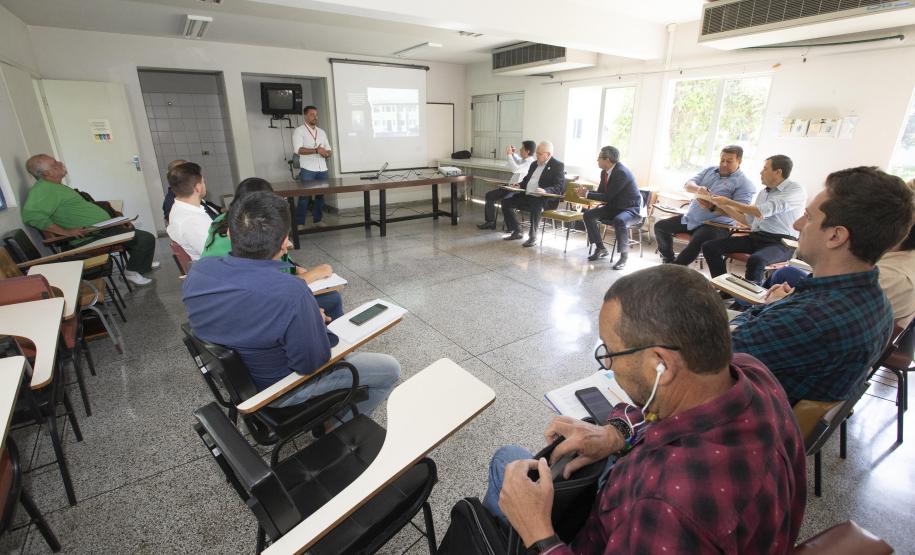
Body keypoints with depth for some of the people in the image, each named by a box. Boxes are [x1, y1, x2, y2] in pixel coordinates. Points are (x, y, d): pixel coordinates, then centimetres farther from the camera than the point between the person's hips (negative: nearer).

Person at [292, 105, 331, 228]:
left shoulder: (322, 132, 18)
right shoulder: (299, 131, 1)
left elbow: (329, 151, 17)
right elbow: (298, 149, -13)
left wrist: (325, 153, -7)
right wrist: (316, 150, -20)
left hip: (322, 169, 5)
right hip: (307, 169, -5)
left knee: (320, 195, 6)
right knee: (305, 196, -6)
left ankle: (318, 220, 16)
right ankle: (300, 223, -2)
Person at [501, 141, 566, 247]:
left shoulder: (558, 166, -4)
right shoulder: (534, 164, 19)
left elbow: (560, 187, -14)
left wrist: (545, 191, -32)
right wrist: (519, 185, 7)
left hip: (543, 200, -8)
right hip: (526, 196, 8)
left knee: (536, 206, -39)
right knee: (506, 202, -5)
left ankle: (533, 237, -24)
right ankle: (517, 232, 5)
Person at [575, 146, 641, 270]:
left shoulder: (622, 172, -24)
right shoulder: (604, 172, 1)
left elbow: (607, 196, -25)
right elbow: (601, 192, 9)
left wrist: (587, 194, -19)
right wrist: (585, 192, -9)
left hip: (631, 209, -8)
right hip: (614, 206, 9)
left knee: (619, 221, -39)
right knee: (588, 214, -6)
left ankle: (624, 255, -20)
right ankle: (601, 249, 2)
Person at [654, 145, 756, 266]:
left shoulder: (744, 184, -6)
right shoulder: (709, 170, 13)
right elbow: (687, 185, 2)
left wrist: (712, 208, -33)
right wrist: (698, 188, -23)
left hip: (715, 224, -7)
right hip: (690, 218, 7)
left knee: (696, 242, -36)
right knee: (660, 227, 3)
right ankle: (669, 260, 15)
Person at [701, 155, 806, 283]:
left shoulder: (795, 190, -6)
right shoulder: (763, 192, 18)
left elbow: (761, 212, -19)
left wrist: (729, 201, -9)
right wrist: (723, 206, 15)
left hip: (781, 243, -7)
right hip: (756, 237, 7)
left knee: (755, 260, -41)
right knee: (709, 247, -12)